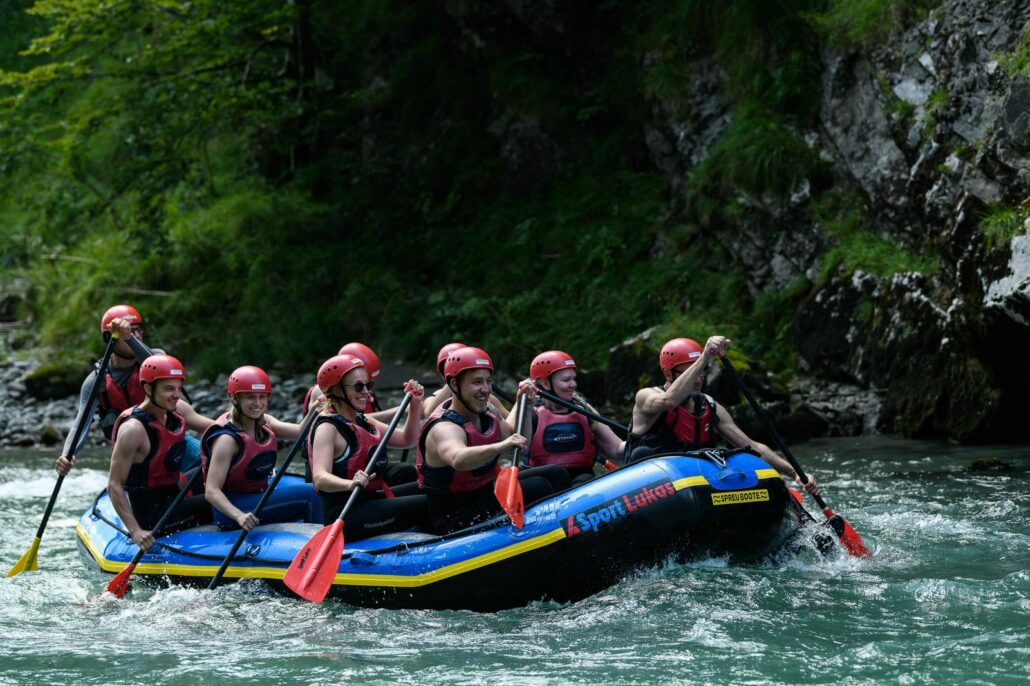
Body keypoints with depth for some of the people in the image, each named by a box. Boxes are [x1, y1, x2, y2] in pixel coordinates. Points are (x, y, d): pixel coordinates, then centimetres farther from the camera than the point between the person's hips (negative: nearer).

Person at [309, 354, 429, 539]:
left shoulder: (361, 420, 13)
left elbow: (405, 440, 20)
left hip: (370, 499, 11)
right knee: (427, 504, -16)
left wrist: (415, 405, 5)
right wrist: (350, 484, -50)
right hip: (346, 516, -11)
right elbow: (320, 479, -30)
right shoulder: (327, 428, -16)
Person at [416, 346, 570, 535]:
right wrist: (501, 446, -63)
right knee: (538, 487, -21)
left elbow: (517, 439, 19)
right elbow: (458, 459, -50)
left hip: (485, 493, 10)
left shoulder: (486, 411, 4)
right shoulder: (444, 428, -26)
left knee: (555, 475, 5)